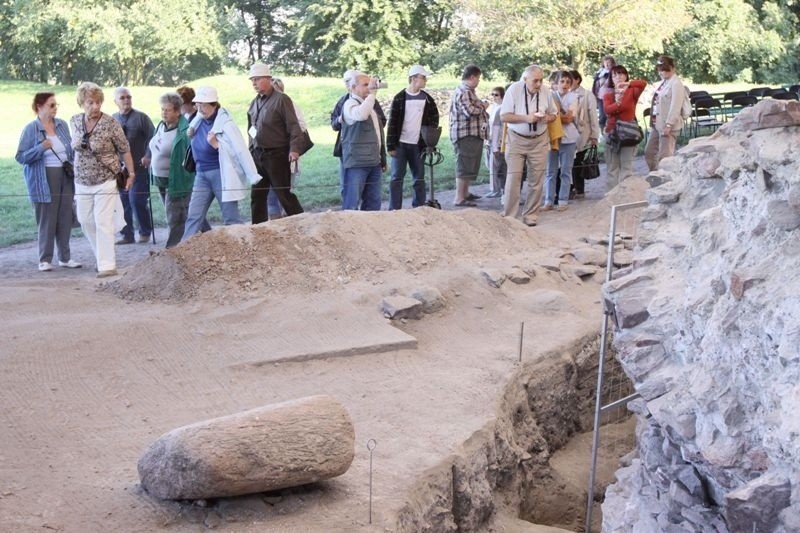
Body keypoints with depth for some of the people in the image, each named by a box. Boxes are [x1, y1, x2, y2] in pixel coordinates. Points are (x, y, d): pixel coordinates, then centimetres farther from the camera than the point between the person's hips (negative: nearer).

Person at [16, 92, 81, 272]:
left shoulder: (62, 125, 7)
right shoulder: (30, 129, -7)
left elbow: (71, 150, 18)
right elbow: (20, 157, -9)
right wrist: (41, 148, -20)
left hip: (66, 177, 5)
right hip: (44, 181, -5)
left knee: (65, 219, 8)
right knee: (46, 221, 0)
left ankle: (65, 257, 19)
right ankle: (45, 259, 10)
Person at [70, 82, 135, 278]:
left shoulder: (110, 123, -14)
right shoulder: (75, 122, 0)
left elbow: (125, 150, -6)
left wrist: (131, 174, -3)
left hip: (105, 181, -6)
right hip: (82, 182, 6)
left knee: (103, 222, -9)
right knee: (85, 221, 12)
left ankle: (107, 265, -6)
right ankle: (104, 256, 30)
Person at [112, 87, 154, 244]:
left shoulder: (141, 117, -2)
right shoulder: (112, 119, 11)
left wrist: (148, 156, -13)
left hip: (138, 167, -5)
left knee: (137, 201, -8)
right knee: (122, 202, 6)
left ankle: (145, 232, 8)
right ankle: (127, 234, 15)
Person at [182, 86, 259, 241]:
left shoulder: (225, 123, -14)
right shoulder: (198, 121, 7)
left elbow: (241, 150, -17)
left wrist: (253, 177, -23)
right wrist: (191, 133, 3)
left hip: (221, 174, -6)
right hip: (202, 175, 7)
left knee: (231, 218, -2)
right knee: (194, 217, 5)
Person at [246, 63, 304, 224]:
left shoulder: (281, 100, -9)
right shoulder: (254, 103, 13)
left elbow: (294, 127, -14)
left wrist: (294, 149, -24)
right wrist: (251, 151, 15)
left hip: (276, 155, -7)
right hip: (257, 155, 7)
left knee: (284, 194, -5)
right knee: (257, 196, 10)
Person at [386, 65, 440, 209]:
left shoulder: (427, 99, 6)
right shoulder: (399, 98, -3)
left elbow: (434, 118, 14)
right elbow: (392, 123, -4)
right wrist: (391, 146, -9)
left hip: (418, 145, 3)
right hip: (400, 144, -3)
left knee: (419, 178, 7)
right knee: (397, 177, -2)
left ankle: (419, 208, 15)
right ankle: (394, 210, 1)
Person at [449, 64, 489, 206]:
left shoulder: (467, 91, 19)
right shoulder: (463, 92, -16)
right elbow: (470, 111, -25)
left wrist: (481, 107, 13)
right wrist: (483, 107, -9)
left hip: (473, 135, 11)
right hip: (465, 135, -11)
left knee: (470, 166, 19)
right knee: (464, 167, -8)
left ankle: (465, 193, 30)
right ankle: (459, 199, -5)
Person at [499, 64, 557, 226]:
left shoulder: (546, 92, -2)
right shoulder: (514, 89, -12)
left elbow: (553, 114, 13)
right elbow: (504, 116, -11)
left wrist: (547, 118, -12)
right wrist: (526, 118, -23)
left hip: (539, 141, 3)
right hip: (517, 140, -3)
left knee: (536, 180, 6)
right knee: (513, 179, -7)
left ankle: (530, 215, 19)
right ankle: (508, 216, 1)